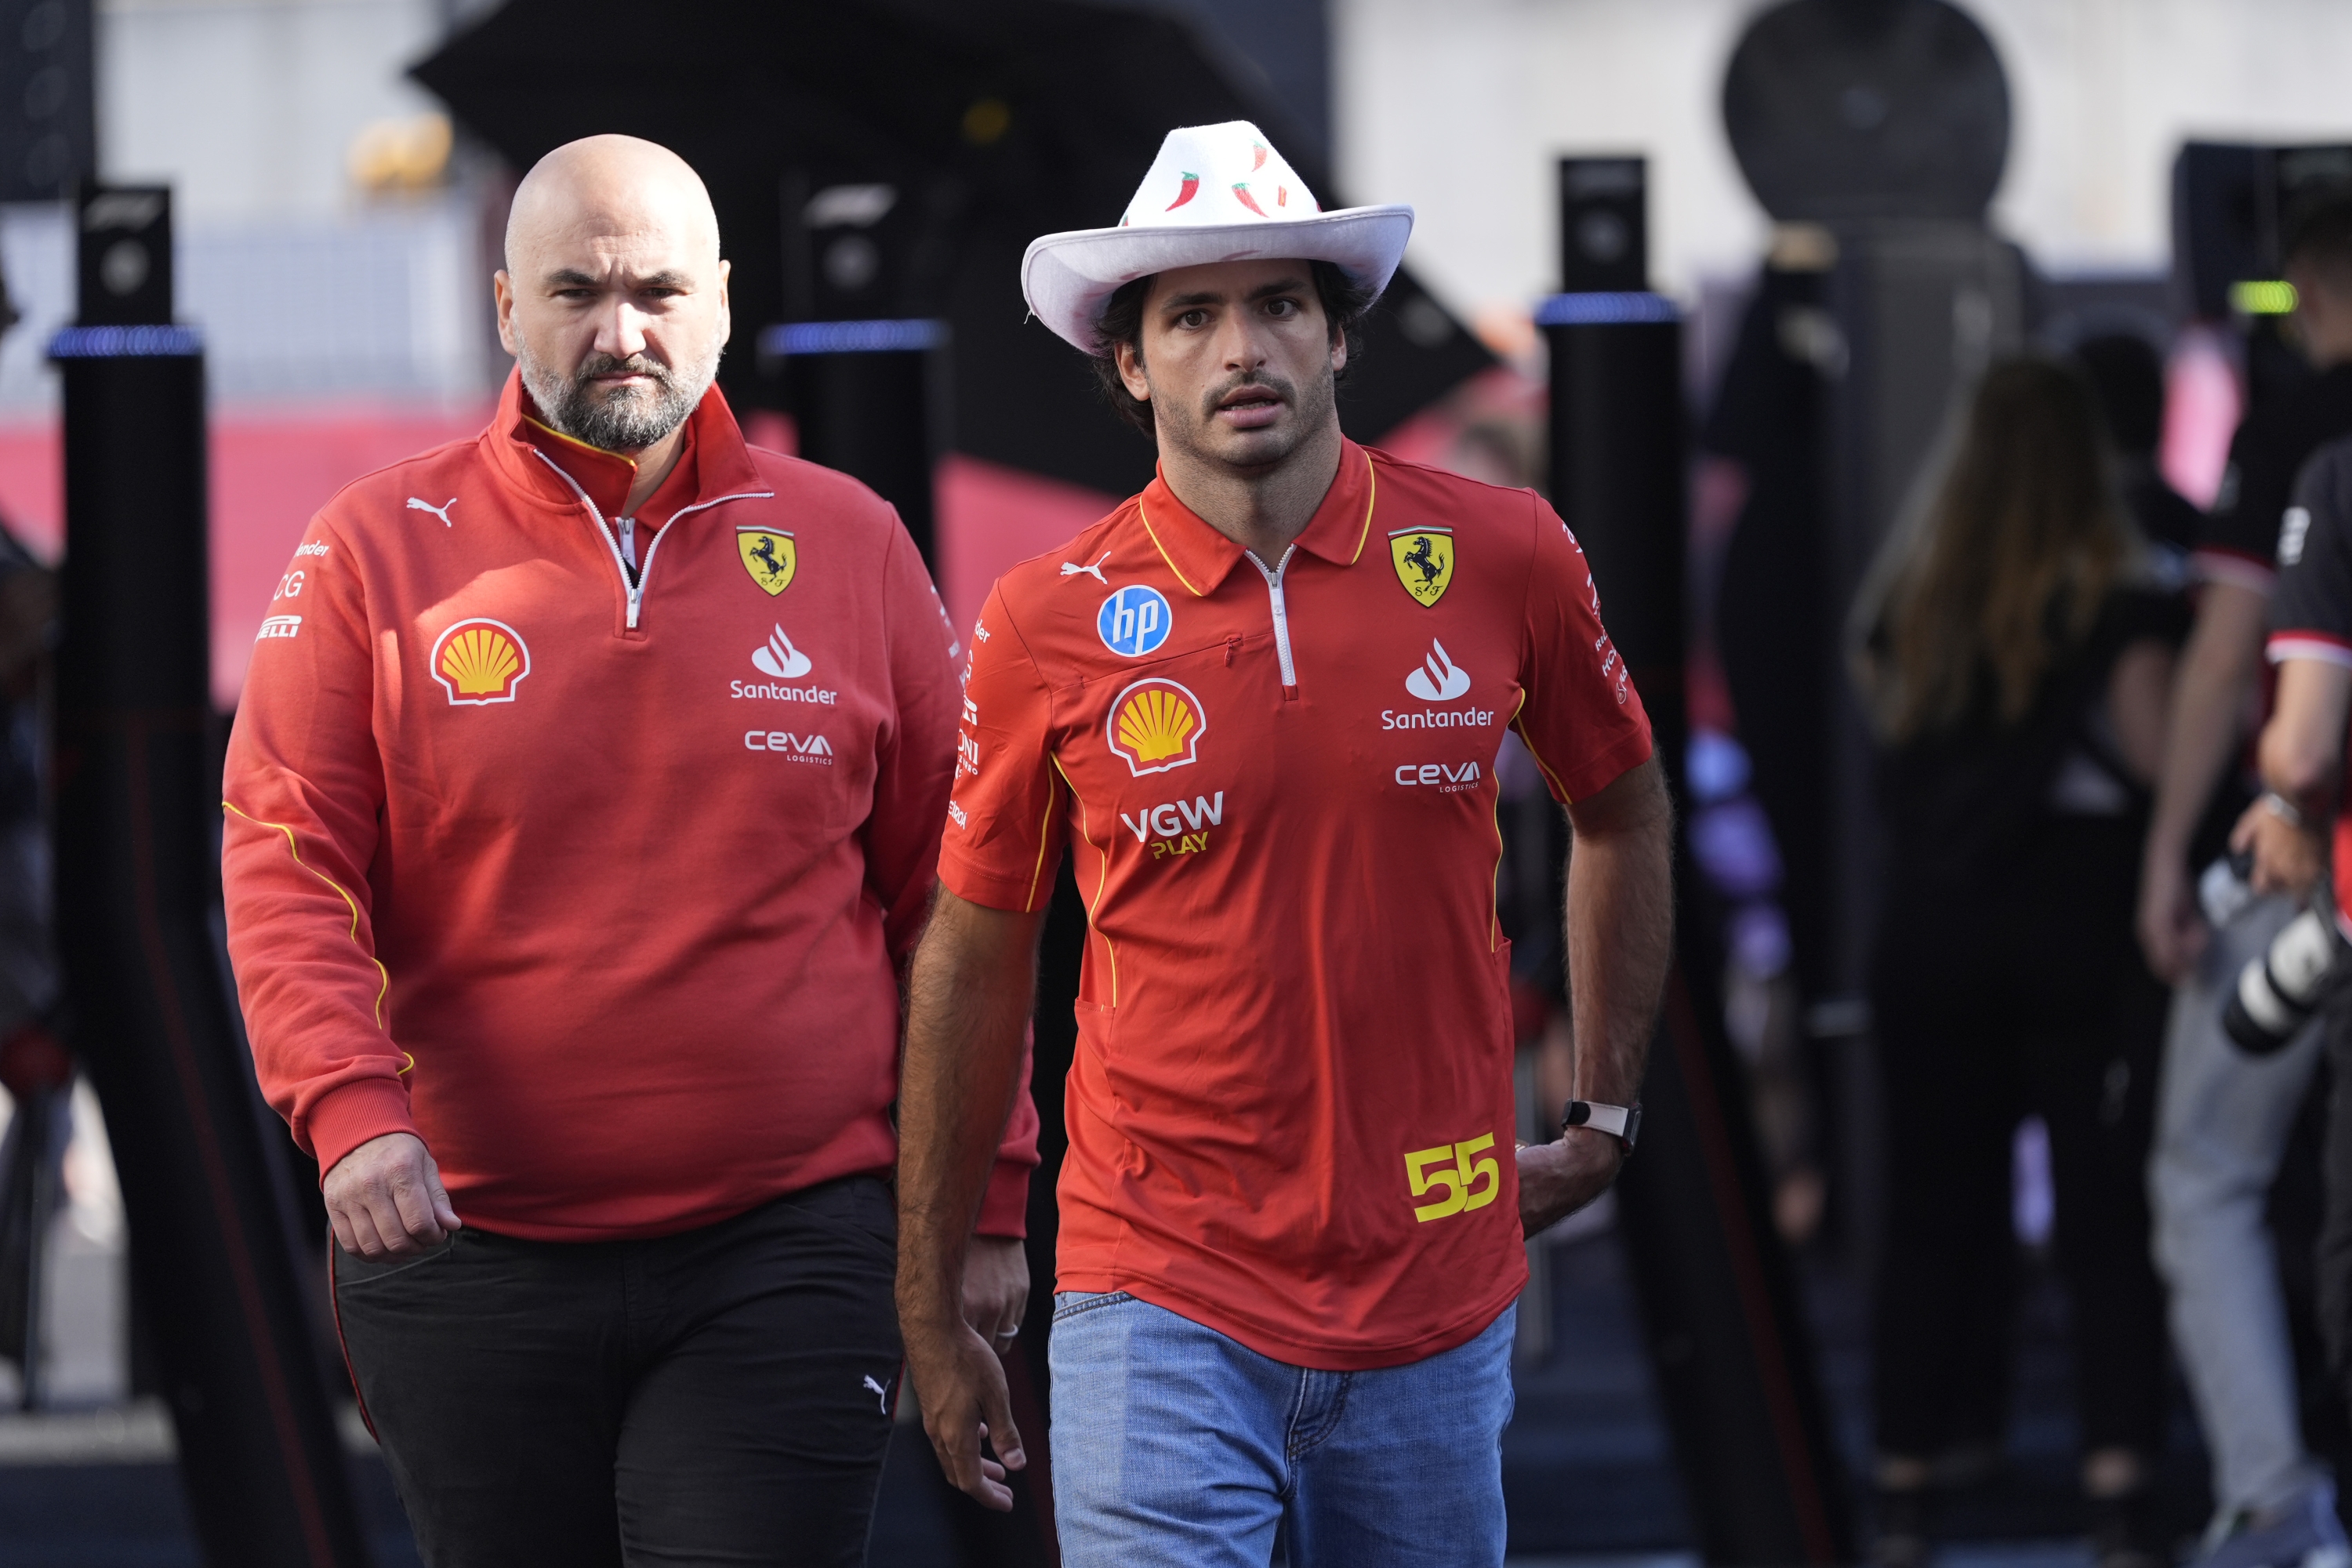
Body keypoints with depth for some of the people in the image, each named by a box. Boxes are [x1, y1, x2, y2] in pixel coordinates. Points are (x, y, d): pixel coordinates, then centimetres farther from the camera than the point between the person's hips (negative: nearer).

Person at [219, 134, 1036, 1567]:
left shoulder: (850, 547, 6)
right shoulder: (378, 552, 3)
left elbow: (950, 899, 9)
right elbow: (287, 869, -2)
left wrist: (983, 1197, 7)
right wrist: (351, 1108, -19)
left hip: (785, 1251, -1)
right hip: (470, 1257, 1)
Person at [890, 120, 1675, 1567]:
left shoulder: (1500, 561, -2)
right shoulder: (1048, 626, -4)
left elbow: (1623, 811, 17)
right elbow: (973, 961, 6)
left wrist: (1607, 1115, 18)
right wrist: (931, 1313, 9)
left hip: (1438, 1292, 2)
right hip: (1162, 1307, -2)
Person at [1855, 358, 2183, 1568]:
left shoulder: (1914, 588, 2)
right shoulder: (2114, 595, -10)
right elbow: (2154, 746, -16)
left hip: (1927, 931, 3)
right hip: (2080, 926, -3)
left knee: (1931, 1209, 9)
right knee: (2106, 1217, 0)